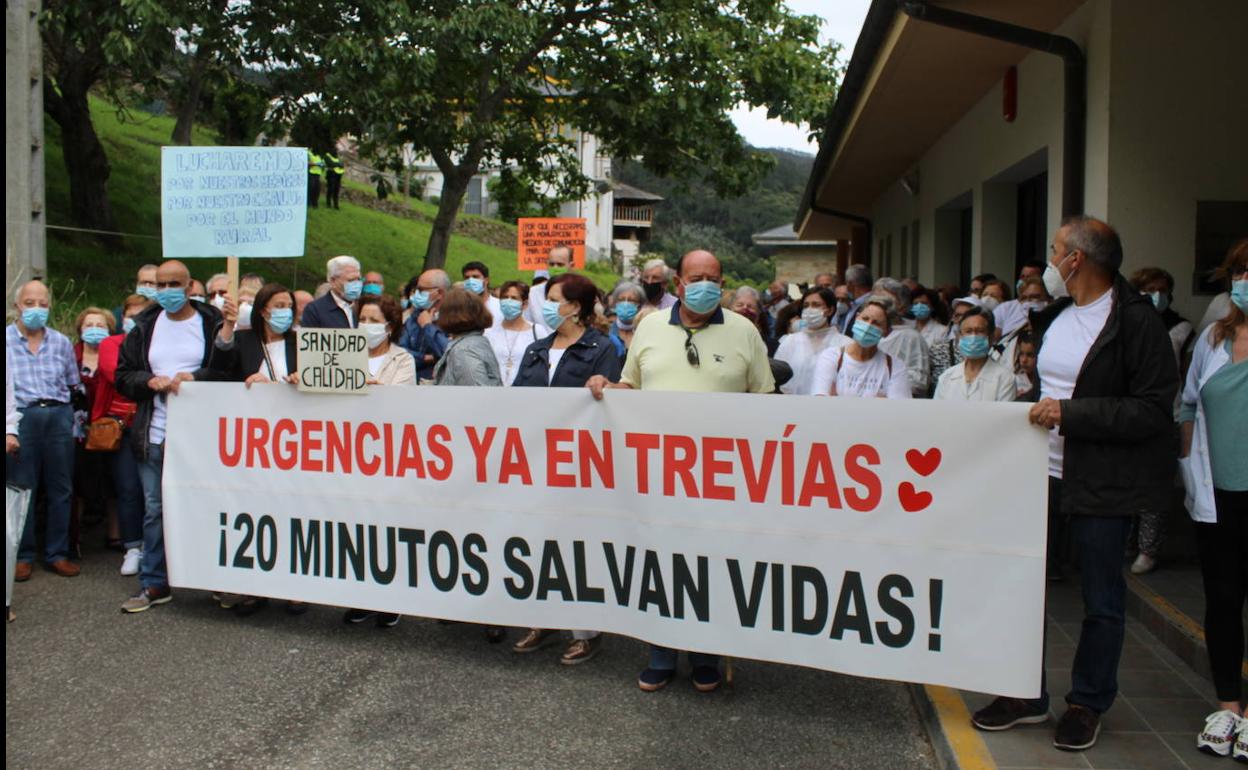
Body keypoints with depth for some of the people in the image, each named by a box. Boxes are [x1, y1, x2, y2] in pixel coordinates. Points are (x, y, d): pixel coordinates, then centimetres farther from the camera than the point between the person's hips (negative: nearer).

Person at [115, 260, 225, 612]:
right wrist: (151, 381, -8)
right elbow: (123, 375, 10)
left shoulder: (212, 323, 0)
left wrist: (195, 377, -18)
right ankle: (154, 584, 18)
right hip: (154, 435, 4)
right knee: (155, 510, 9)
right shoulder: (145, 326, 11)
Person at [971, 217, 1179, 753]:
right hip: (1042, 471, 7)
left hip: (1103, 482, -7)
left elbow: (1154, 409, -18)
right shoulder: (1054, 315, 9)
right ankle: (1027, 695, 25)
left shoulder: (1135, 320, -13)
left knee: (1101, 599, 8)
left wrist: (1069, 413, -22)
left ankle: (1088, 704, 25)